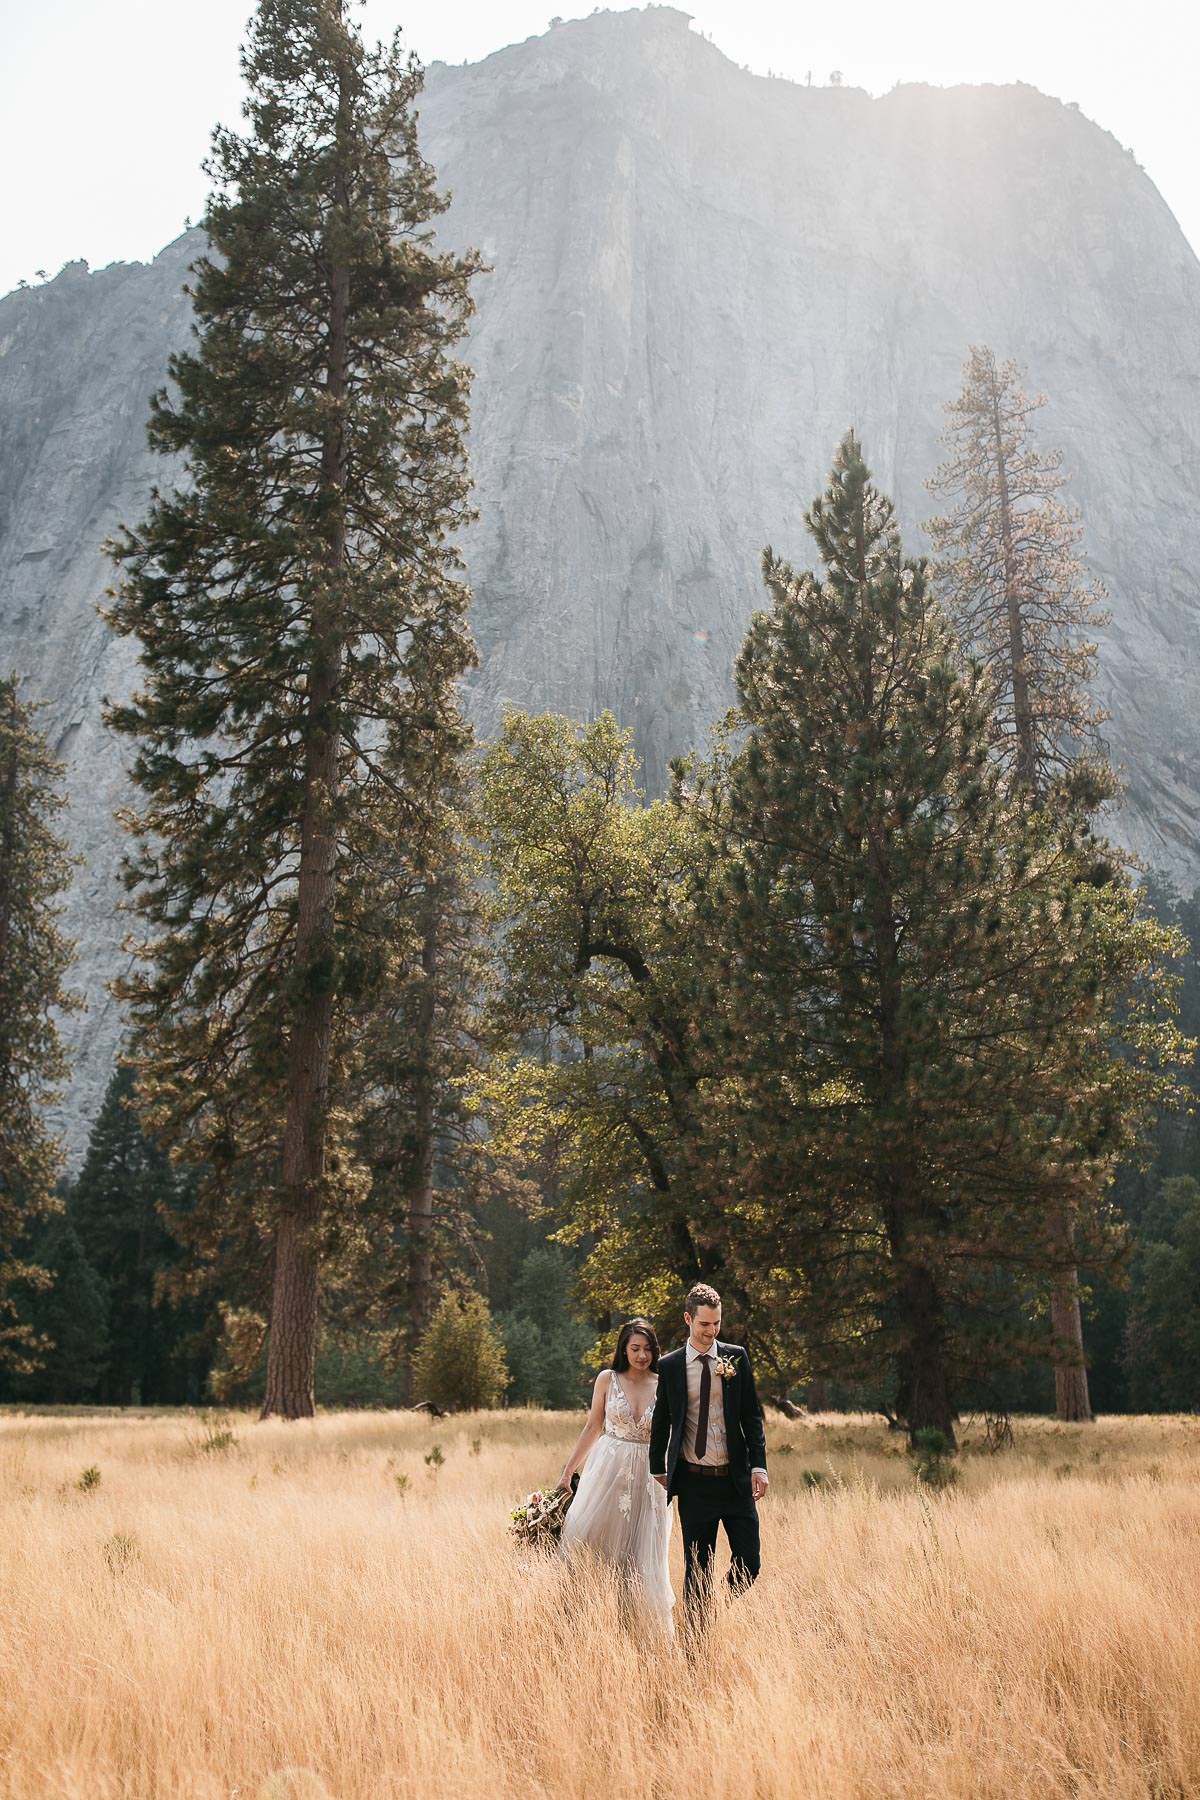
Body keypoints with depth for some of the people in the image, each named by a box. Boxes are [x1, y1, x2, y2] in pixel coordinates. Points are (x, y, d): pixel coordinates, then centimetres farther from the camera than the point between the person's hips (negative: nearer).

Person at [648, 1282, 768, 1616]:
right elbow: (661, 1422, 10)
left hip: (735, 1478, 1)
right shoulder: (669, 1366, 0)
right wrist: (658, 1469, 12)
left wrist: (758, 1465, -4)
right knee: (697, 1568, 6)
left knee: (748, 1563, 1)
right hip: (694, 1481, -1)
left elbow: (752, 1415, 4)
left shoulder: (736, 1357, 2)